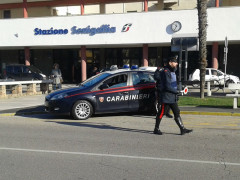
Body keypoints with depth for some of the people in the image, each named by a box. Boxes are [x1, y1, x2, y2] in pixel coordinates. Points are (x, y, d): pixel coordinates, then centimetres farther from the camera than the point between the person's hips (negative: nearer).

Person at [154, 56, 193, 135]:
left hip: (173, 97, 10)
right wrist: (176, 91, -12)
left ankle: (182, 129, 6)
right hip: (166, 97, -9)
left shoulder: (172, 72, 16)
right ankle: (156, 129, 11)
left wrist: (176, 91, 10)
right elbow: (167, 86, -22)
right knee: (161, 113, 0)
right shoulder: (165, 72, -15)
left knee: (177, 113, 6)